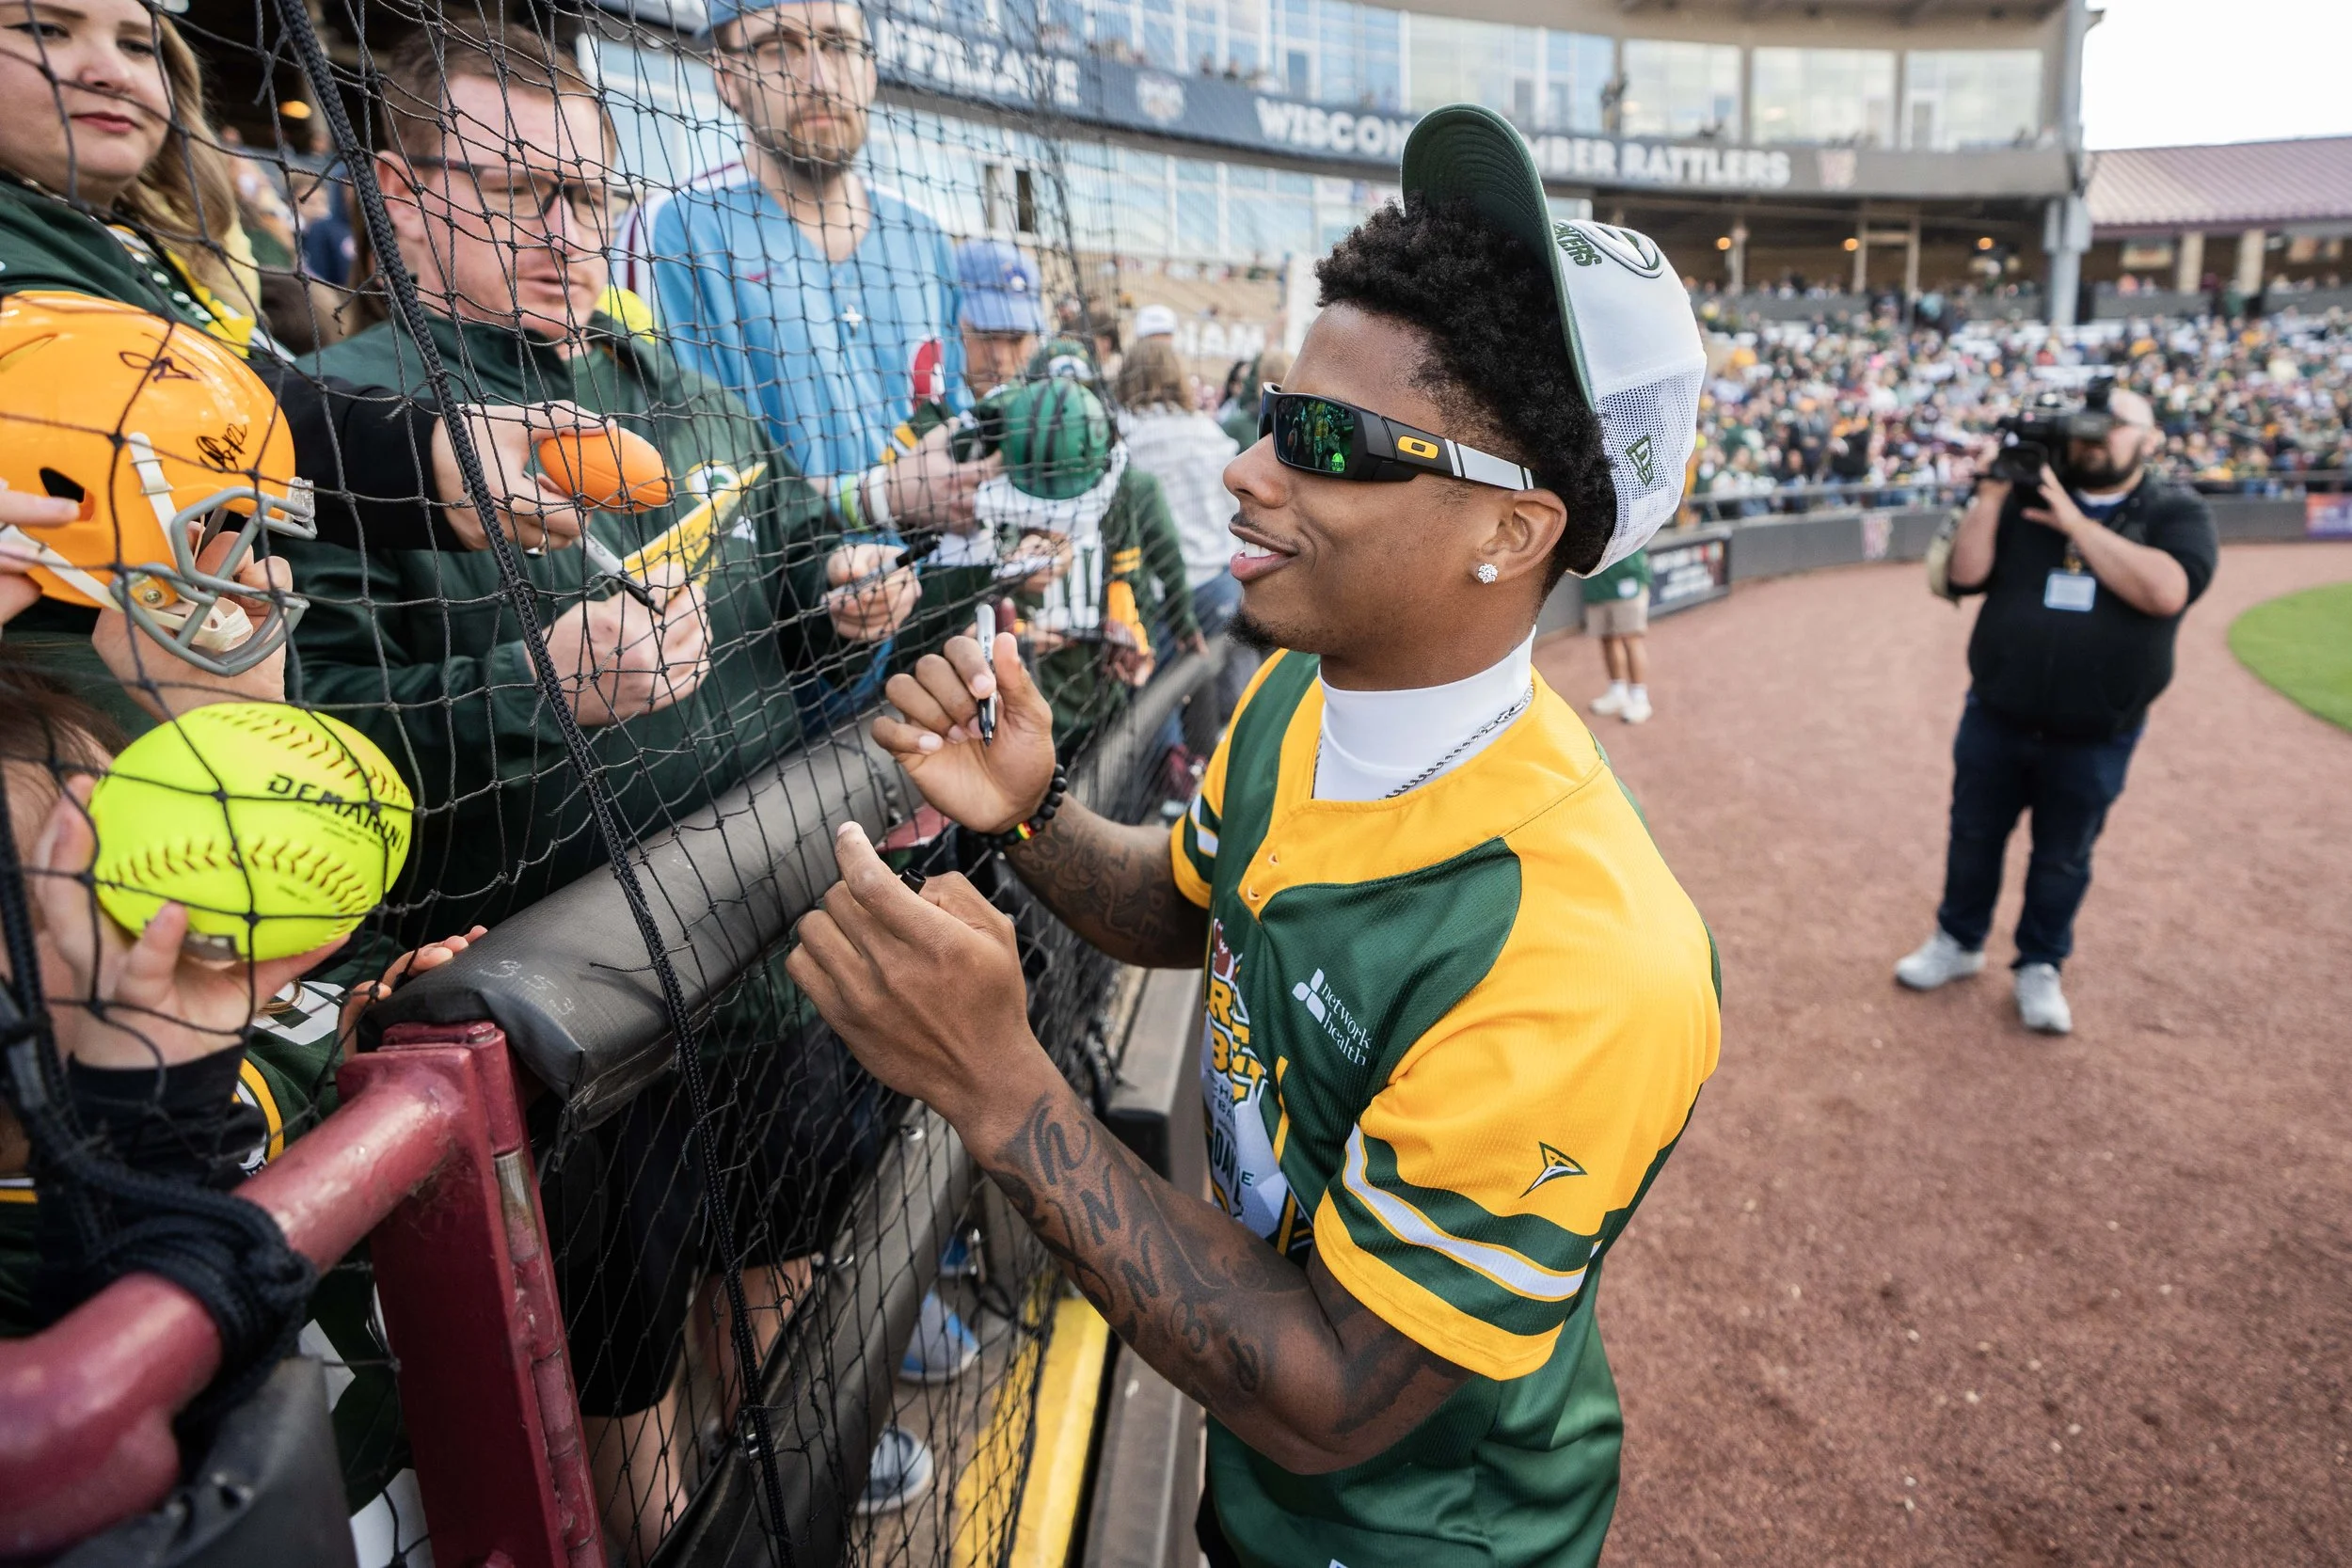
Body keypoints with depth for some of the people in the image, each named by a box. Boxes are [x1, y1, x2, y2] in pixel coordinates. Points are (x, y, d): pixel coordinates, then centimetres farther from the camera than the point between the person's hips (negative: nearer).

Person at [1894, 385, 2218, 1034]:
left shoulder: (2178, 512, -4)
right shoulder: (2028, 494, 2)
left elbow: (2165, 591, -24)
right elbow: (1966, 573, -9)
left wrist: (2075, 523, -21)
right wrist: (1990, 492, -16)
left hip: (2094, 738, -2)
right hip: (1994, 720, 2)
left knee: (2062, 859, 13)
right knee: (1974, 837, 16)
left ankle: (2040, 967, 32)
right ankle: (1959, 943, 36)